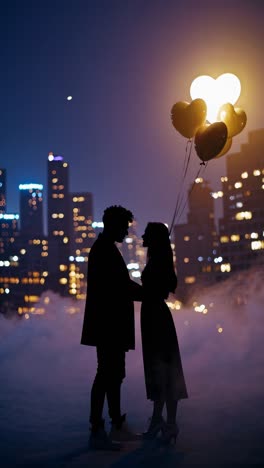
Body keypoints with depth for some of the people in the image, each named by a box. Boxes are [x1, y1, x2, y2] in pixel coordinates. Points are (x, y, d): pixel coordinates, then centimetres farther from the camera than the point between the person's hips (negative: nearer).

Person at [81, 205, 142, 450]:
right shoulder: (104, 249, -14)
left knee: (114, 374, 15)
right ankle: (96, 432, 0)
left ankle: (117, 426, 24)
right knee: (107, 374, -6)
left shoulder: (105, 248, 18)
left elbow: (120, 284, 18)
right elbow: (121, 285, -20)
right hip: (107, 324, -10)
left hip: (111, 324, 10)